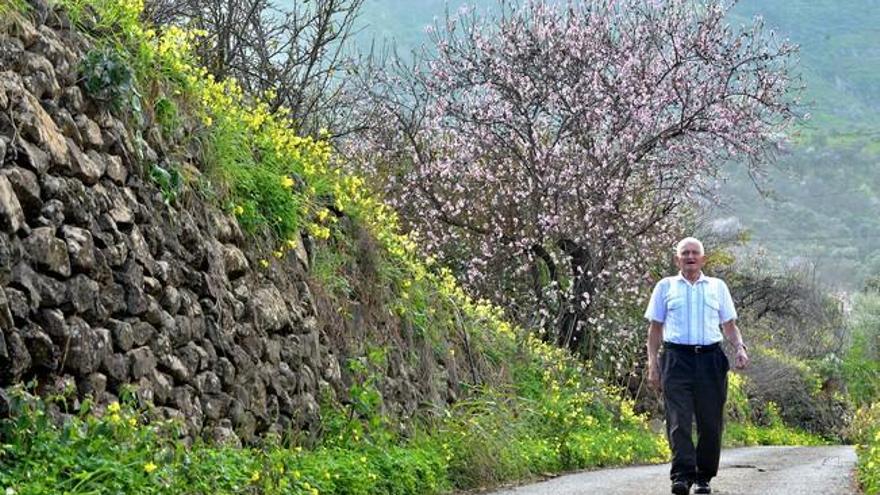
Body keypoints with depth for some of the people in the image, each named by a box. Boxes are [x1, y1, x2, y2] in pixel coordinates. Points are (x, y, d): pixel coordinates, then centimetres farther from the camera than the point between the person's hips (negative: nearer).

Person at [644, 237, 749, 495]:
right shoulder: (665, 287, 13)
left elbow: (729, 324, 18)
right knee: (678, 421, -13)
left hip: (710, 360, 2)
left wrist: (740, 347, -1)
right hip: (676, 359, -2)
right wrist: (652, 364, 4)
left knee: (710, 423, 1)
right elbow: (655, 328, 13)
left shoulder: (717, 287, 16)